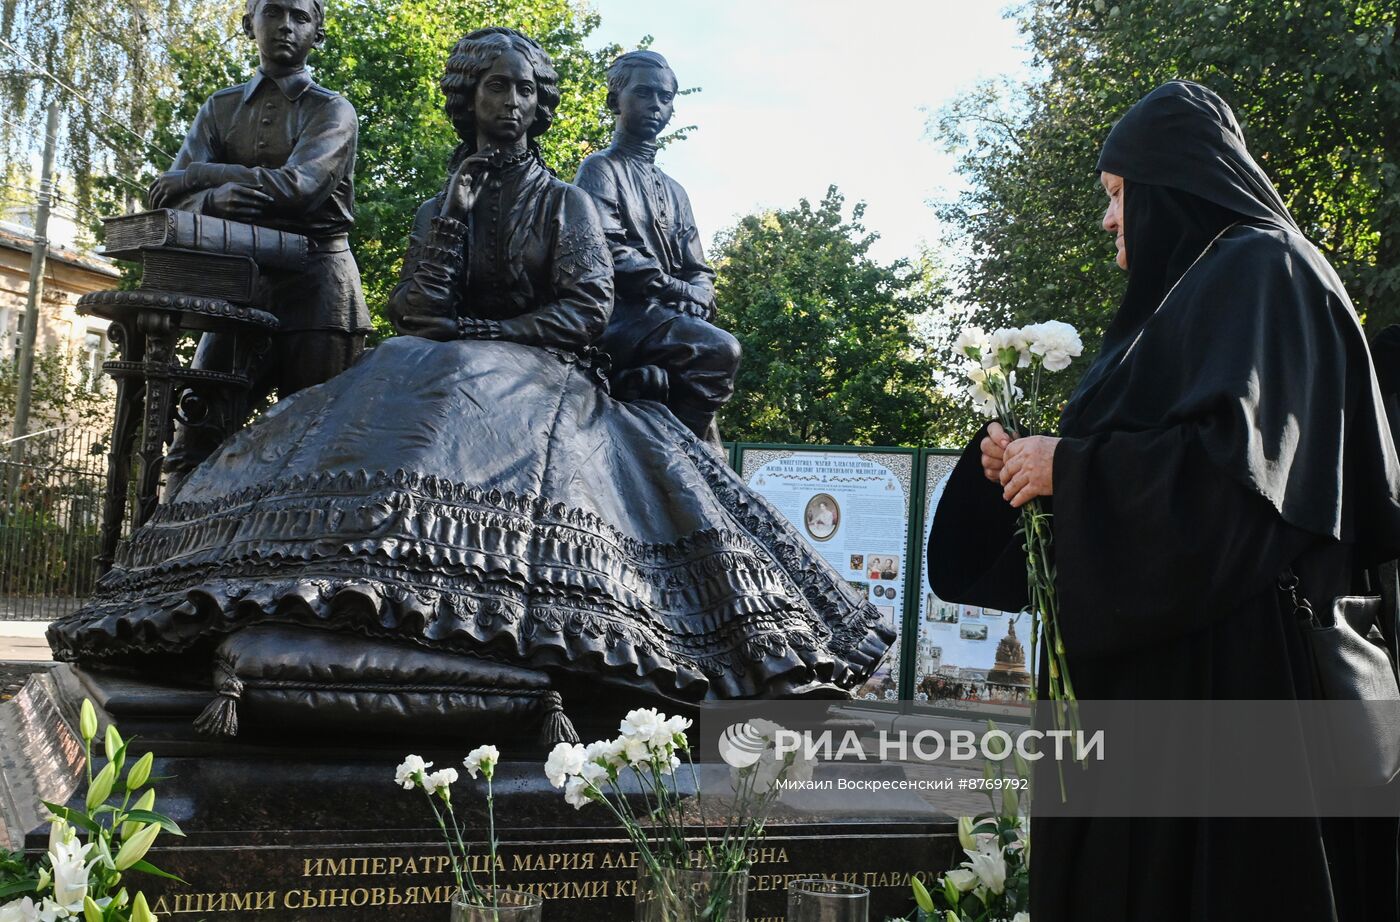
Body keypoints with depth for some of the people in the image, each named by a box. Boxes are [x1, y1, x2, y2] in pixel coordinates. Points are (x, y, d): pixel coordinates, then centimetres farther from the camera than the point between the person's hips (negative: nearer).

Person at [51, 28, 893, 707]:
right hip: (446, 374, 3)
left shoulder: (568, 203, 11)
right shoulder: (440, 205, 20)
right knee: (398, 378, -29)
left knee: (449, 393, -35)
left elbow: (588, 306, -4)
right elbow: (411, 308, 6)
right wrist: (454, 210, -3)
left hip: (543, 377, -3)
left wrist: (478, 331, -11)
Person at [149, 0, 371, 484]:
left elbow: (296, 186, -13)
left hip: (314, 283, -3)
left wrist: (200, 176, -7)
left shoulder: (331, 111, 5)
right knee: (197, 437, -4)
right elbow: (172, 198, 6)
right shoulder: (221, 108, 17)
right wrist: (213, 198, -17)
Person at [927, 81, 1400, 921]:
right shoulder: (1194, 287, 22)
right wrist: (1027, 467, 9)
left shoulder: (1258, 270, -5)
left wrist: (1070, 466, -12)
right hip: (1154, 663, 9)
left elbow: (1233, 458, -20)